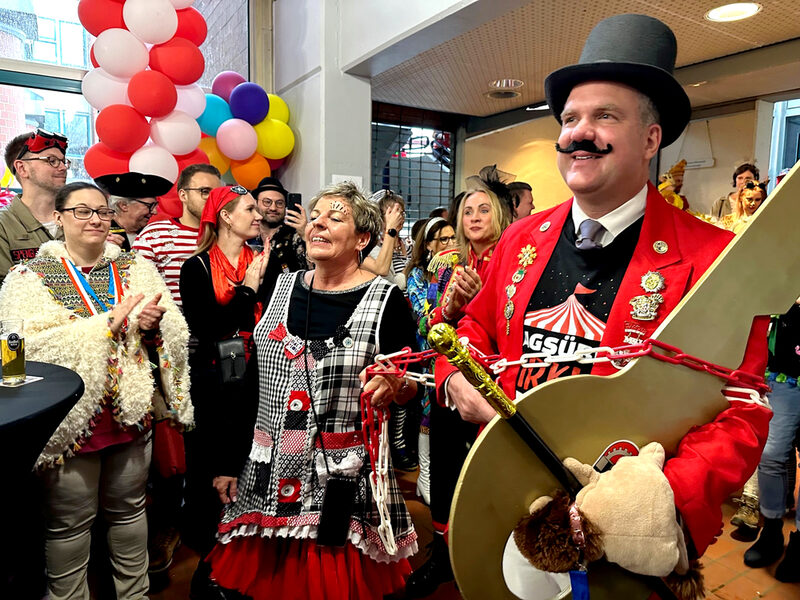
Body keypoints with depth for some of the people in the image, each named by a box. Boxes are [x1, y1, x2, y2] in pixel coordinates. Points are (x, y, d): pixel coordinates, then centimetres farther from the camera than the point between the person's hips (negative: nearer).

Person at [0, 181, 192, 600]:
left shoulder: (136, 268, 6)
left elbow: (176, 335, 2)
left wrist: (154, 325, -20)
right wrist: (109, 323, -22)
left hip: (133, 415, 4)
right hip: (73, 420, -3)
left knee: (129, 509, 19)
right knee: (71, 523, 11)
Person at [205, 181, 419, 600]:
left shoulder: (386, 300, -8)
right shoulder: (280, 288, 5)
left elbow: (413, 388, -1)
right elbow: (252, 380, 9)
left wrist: (395, 386, -24)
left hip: (344, 485, -4)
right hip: (268, 478, 4)